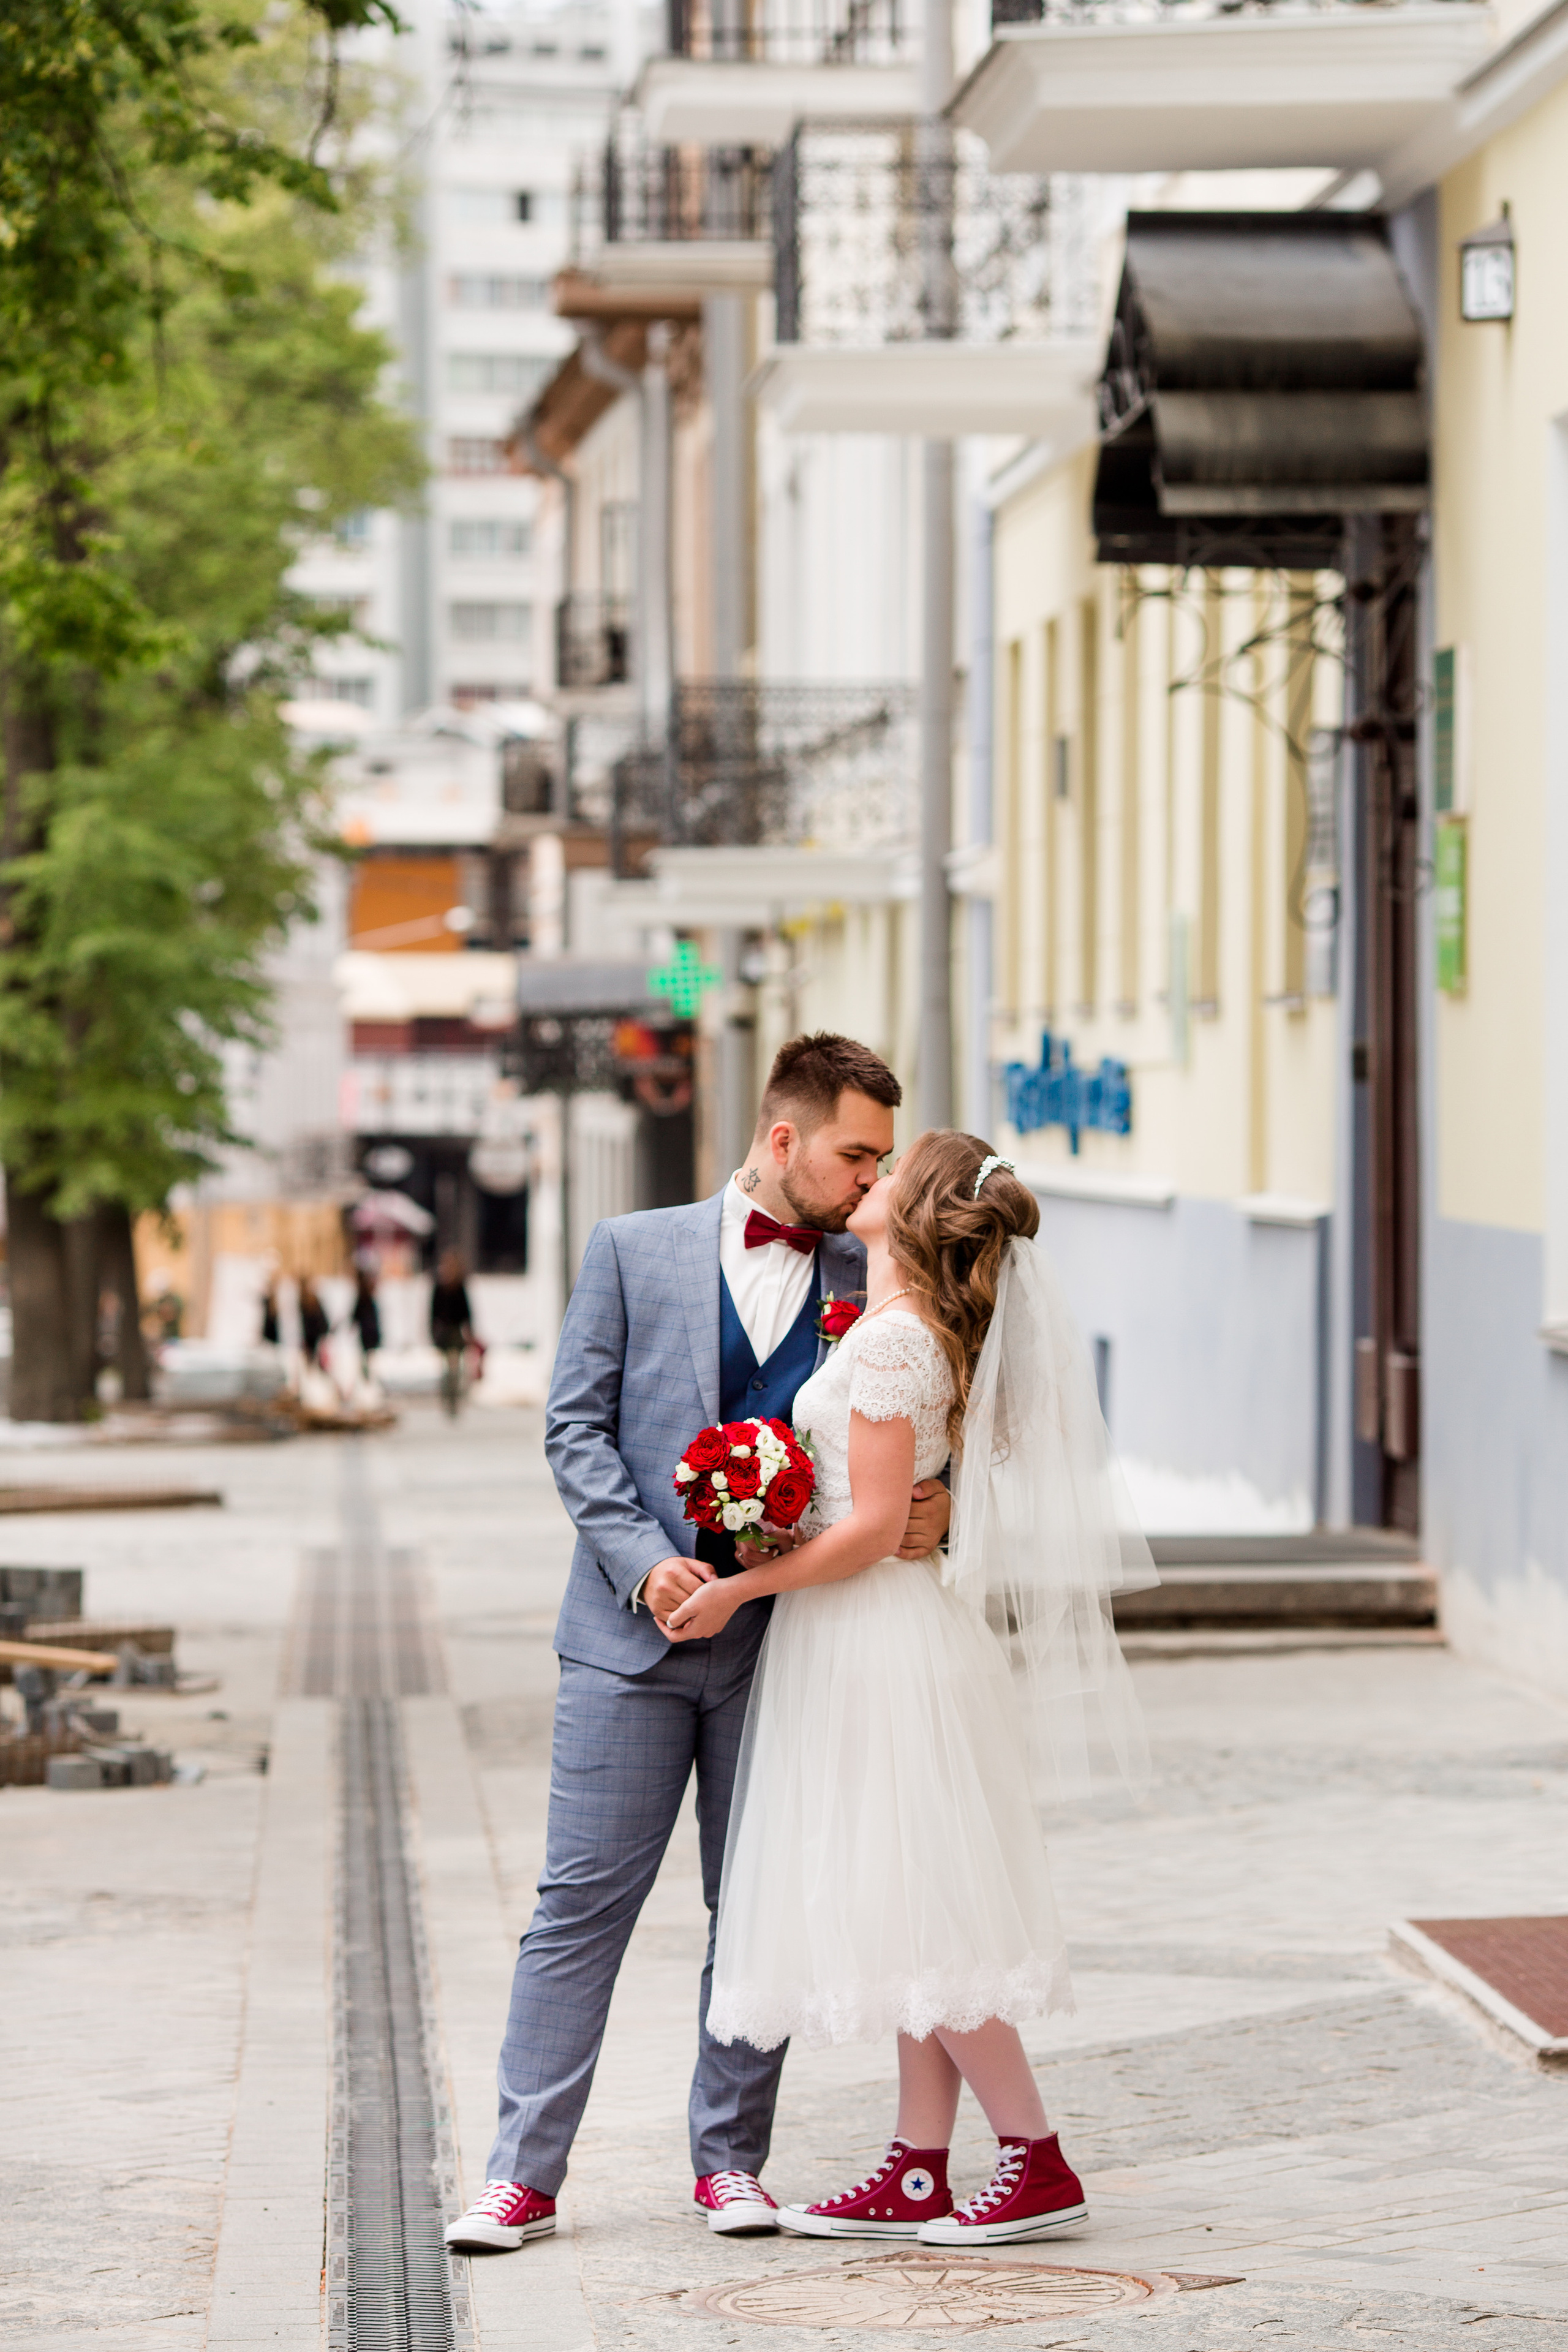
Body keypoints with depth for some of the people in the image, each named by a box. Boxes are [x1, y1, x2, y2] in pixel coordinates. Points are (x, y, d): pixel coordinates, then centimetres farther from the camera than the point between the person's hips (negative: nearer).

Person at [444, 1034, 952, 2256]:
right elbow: (577, 1424, 0)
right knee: (584, 1901, -2)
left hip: (786, 1638, 2)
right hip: (634, 1629, -2)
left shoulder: (871, 1280, 8)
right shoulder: (636, 1250, 4)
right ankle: (524, 2174, 1)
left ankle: (732, 2158, 16)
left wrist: (933, 1504, -12)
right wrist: (643, 1560, -13)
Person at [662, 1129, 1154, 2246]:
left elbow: (874, 1528, -20)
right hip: (874, 1647, 10)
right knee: (910, 1916, 9)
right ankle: (916, 2176, 12)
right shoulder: (929, 1331, 11)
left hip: (879, 1638, -10)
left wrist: (742, 1590, -15)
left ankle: (1039, 2163, -2)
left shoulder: (892, 1339, -17)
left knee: (912, 1912, -5)